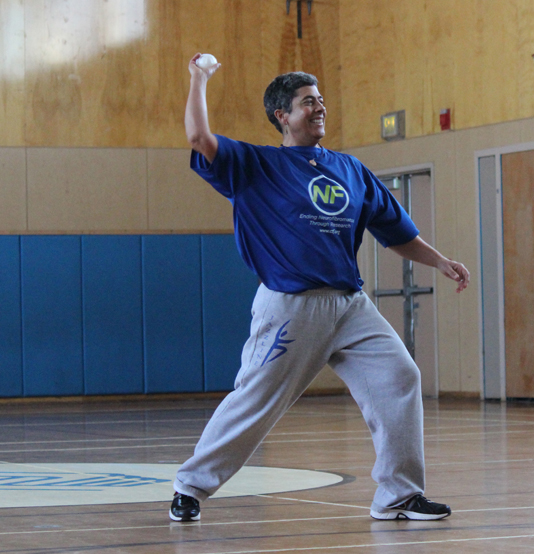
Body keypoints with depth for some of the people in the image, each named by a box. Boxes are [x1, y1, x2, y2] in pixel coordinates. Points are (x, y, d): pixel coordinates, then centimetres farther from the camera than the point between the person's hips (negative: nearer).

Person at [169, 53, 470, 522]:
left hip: (351, 306, 5)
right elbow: (200, 139, -12)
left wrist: (440, 262, 10)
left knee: (399, 377, -8)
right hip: (289, 306, -5)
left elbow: (396, 232, 21)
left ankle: (398, 496, 1)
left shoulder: (350, 169, 17)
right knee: (254, 403, -4)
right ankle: (191, 487, 14)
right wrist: (200, 81, -1)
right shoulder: (255, 166, 3)